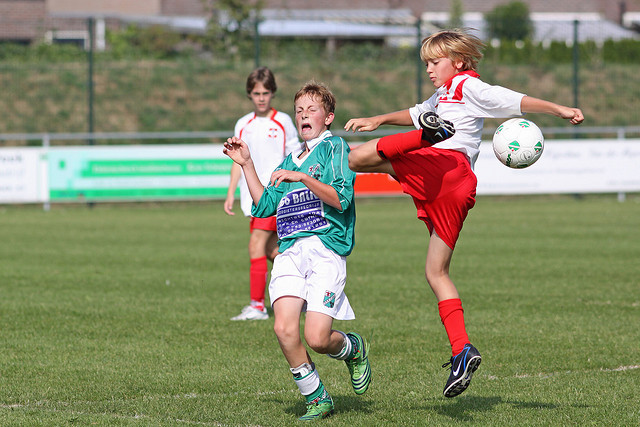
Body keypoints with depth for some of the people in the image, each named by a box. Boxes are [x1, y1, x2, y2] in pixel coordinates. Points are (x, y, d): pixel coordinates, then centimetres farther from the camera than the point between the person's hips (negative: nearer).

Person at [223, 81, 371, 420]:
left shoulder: (334, 148, 5)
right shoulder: (290, 160, 26)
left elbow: (341, 198, -8)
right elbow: (264, 206, 28)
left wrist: (302, 177, -16)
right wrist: (246, 164, 24)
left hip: (325, 249, -6)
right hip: (290, 252, 6)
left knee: (316, 338, -16)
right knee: (284, 328, -17)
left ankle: (353, 348, 19)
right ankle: (317, 399, 1)